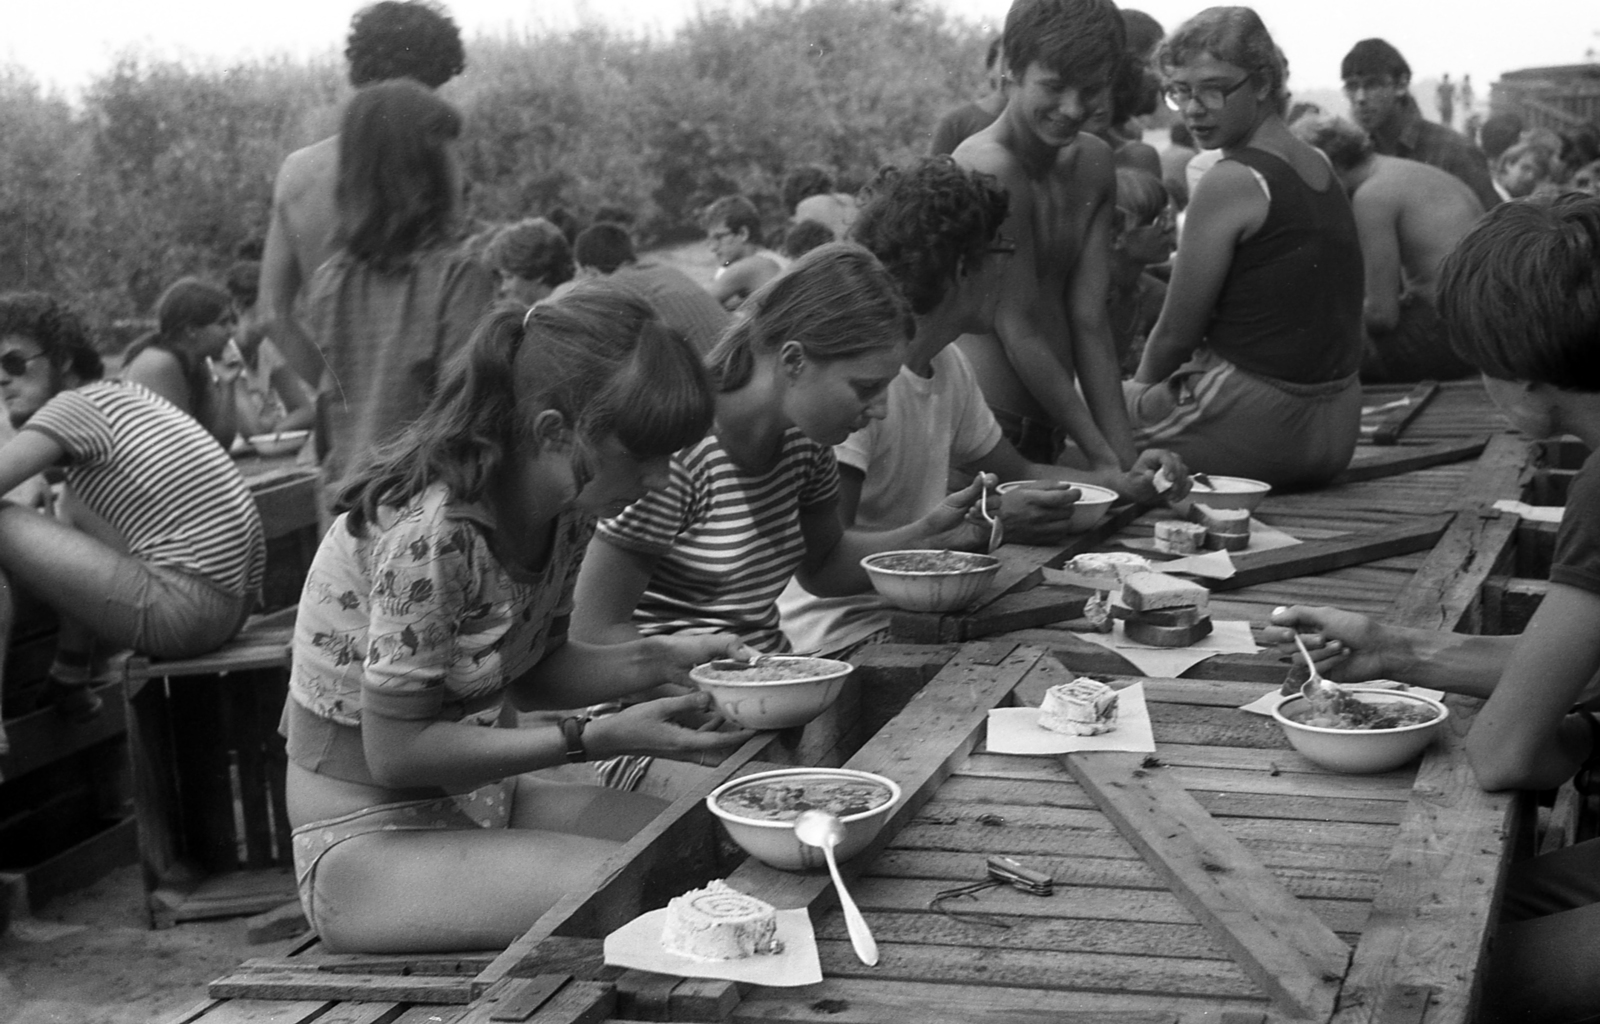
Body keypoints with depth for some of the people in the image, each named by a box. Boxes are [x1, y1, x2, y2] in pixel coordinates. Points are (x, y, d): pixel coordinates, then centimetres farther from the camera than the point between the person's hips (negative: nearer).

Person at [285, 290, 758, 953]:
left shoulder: (565, 513, -3)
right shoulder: (429, 534, -29)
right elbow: (396, 751, -22)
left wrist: (660, 660, -6)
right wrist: (599, 738, -22)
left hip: (480, 799, 8)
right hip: (369, 845, -8)